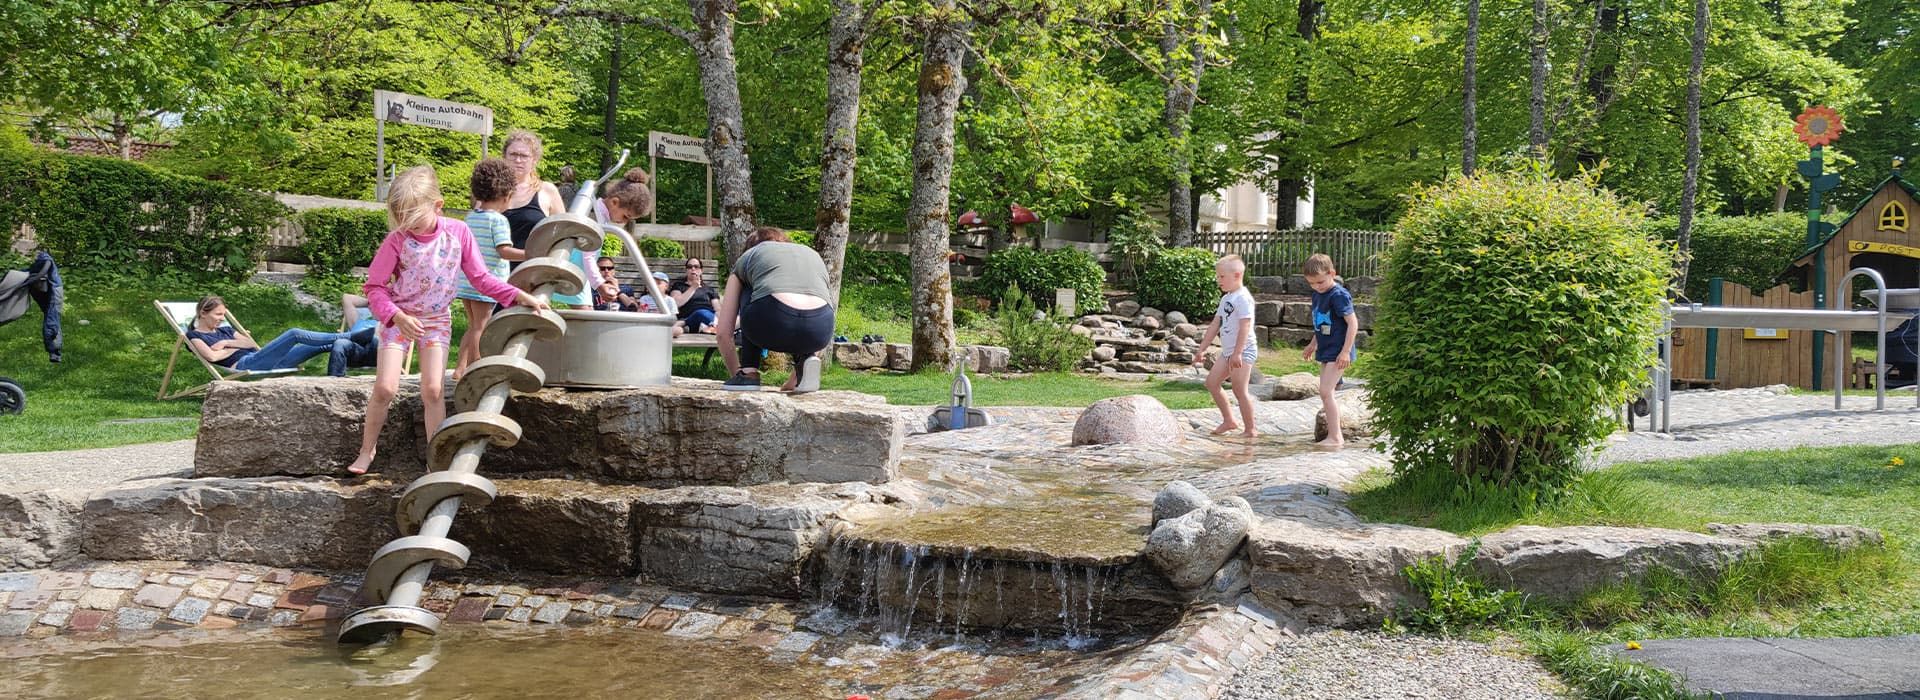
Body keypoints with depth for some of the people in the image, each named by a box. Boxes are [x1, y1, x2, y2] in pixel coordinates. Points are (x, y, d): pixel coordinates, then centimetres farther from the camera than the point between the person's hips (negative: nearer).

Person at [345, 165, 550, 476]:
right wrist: (397, 316, -27)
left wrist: (520, 296, -12)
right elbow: (375, 286, -11)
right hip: (398, 319, -1)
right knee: (385, 388, -8)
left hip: (437, 320, 1)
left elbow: (481, 278, -3)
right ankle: (366, 451, 12)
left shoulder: (458, 233, -11)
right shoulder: (397, 240, -17)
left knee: (433, 390, -5)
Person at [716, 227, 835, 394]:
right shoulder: (813, 255, 38)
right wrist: (793, 380, 48)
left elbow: (724, 333, 26)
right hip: (820, 330, 3)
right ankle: (808, 359, 12)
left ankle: (748, 373, 20)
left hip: (773, 323, -3)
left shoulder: (746, 257, 30)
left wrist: (737, 373, 40)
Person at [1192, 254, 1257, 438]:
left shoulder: (1243, 298, -15)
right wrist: (1201, 350, 18)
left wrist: (1237, 353, -29)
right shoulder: (1226, 298, 15)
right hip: (1228, 351, 10)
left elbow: (1245, 326, -23)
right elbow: (1215, 325, 19)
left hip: (1243, 351, -10)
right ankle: (1229, 420, 18)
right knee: (1212, 382, 9)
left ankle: (1250, 430, 1)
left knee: (1239, 390, -9)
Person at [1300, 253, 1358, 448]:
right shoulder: (1318, 294, 10)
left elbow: (1352, 323, -19)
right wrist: (1313, 344, 28)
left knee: (1325, 391, -15)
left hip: (1337, 352, -10)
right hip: (1326, 351, 10)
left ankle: (1335, 437, -13)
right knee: (1327, 393, 12)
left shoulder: (1339, 295, -17)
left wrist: (1346, 351, -22)